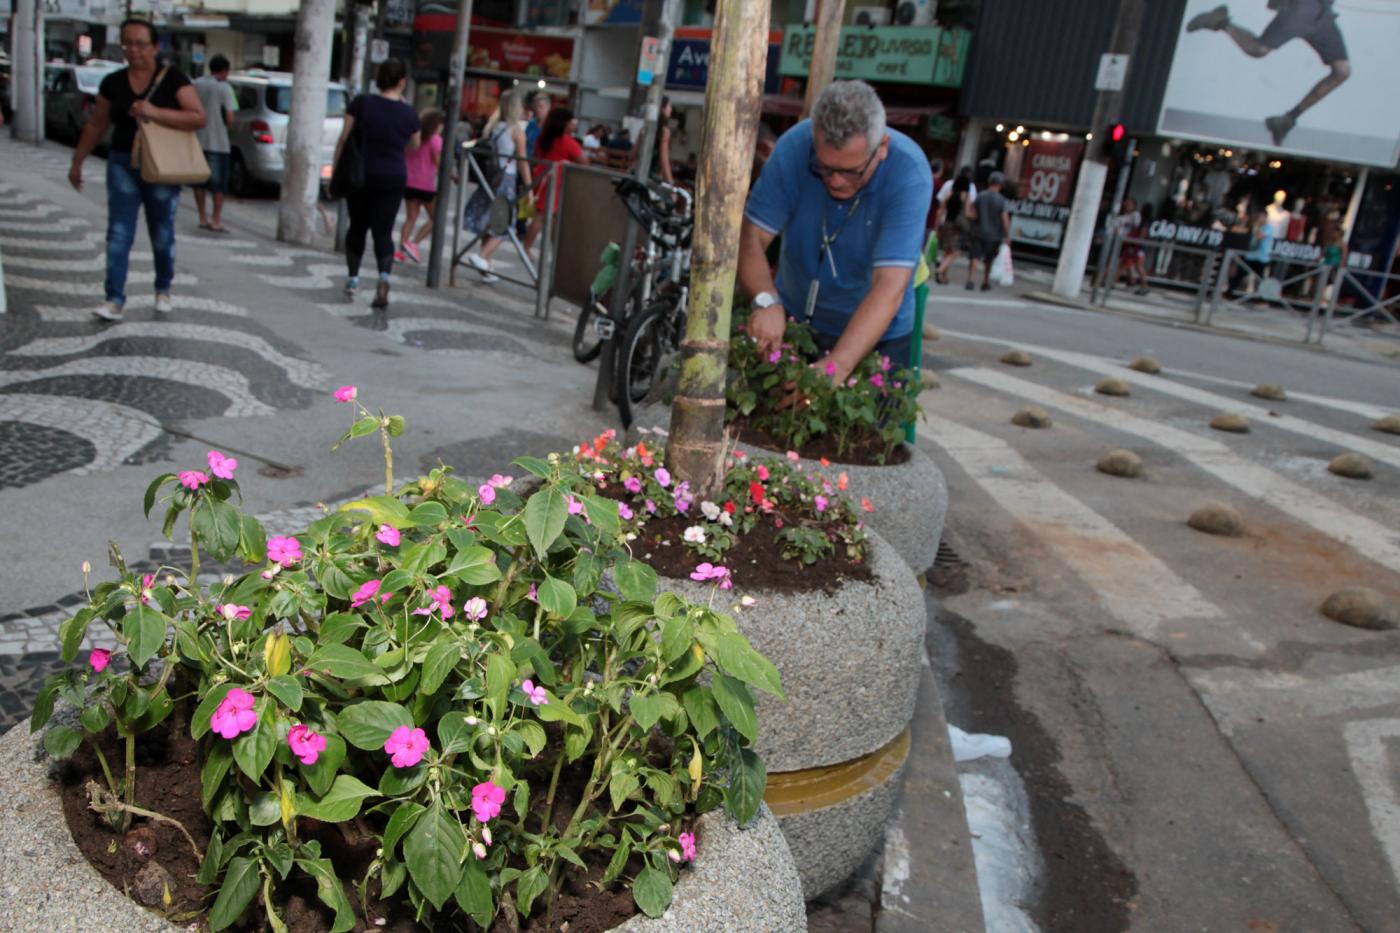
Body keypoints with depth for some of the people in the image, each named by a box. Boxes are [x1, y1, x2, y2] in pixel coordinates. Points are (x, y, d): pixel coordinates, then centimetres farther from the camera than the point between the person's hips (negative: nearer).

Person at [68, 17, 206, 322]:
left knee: (162, 235, 10)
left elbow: (199, 117, -15)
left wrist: (156, 113, -25)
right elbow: (96, 125, 13)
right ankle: (115, 300, -5)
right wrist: (77, 162, 17)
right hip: (122, 164, 2)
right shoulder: (113, 83, 5)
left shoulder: (173, 78, -5)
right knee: (118, 234, -4)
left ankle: (163, 291, 31)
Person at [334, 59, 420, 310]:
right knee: (383, 231, 2)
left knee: (357, 227, 16)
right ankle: (384, 276, -21)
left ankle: (353, 278, 22)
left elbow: (344, 139, -4)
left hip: (360, 175, 1)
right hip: (392, 178, 0)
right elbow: (414, 145, 13)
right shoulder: (409, 113, -3)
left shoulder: (361, 103, -5)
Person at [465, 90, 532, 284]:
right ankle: (481, 255, -16)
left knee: (490, 224, 11)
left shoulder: (492, 127, 9)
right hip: (507, 179, -6)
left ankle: (486, 268, 14)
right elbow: (522, 161, -9)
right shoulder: (517, 131, -7)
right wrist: (528, 186, -5)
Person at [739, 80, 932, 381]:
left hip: (876, 336, -2)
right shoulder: (794, 146, -20)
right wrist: (766, 300, -41)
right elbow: (751, 237, -20)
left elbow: (889, 288, -36)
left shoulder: (909, 173, -28)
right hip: (791, 319, 3)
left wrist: (836, 366, -48)